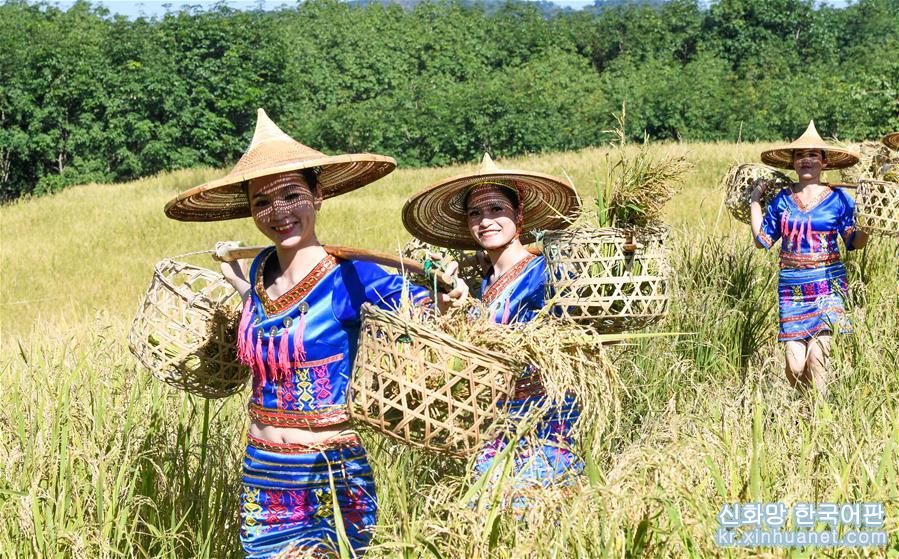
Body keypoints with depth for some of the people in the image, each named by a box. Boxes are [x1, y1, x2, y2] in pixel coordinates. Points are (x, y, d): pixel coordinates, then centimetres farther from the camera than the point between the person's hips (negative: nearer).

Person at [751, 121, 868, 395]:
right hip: (791, 287, 2)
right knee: (795, 364, -4)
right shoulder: (781, 199, 8)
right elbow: (763, 240, 13)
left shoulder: (838, 199, 2)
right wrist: (755, 201, 11)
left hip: (827, 286, -2)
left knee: (816, 356, -15)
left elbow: (854, 242, 4)